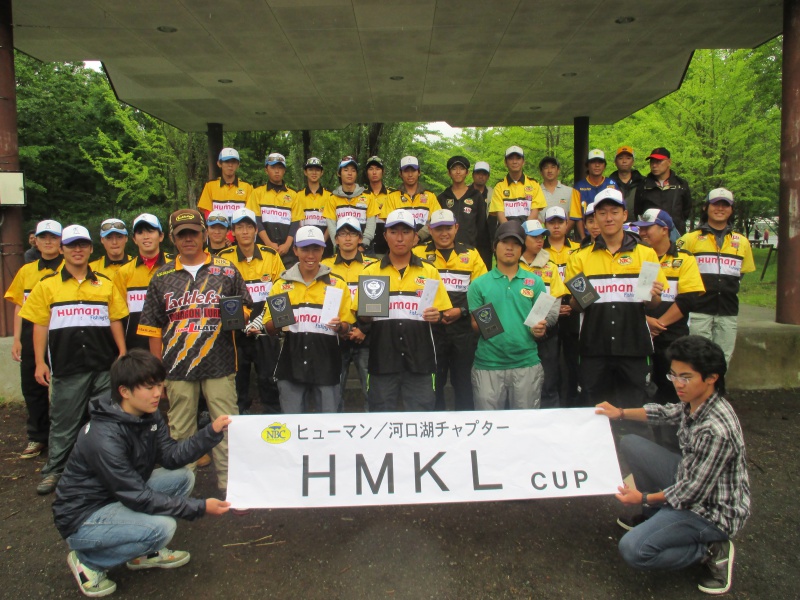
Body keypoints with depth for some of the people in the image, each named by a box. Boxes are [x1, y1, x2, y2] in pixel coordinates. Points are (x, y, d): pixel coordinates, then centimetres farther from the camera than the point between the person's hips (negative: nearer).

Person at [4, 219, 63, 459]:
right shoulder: (26, 271, 12)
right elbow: (20, 307, 12)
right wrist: (17, 340, 5)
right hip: (31, 337, 5)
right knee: (32, 387, 9)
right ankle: (37, 437, 22)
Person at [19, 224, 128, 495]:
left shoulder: (105, 284, 7)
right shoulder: (47, 285, 3)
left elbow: (115, 322, 9)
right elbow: (40, 325, 2)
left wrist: (123, 356, 3)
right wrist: (40, 362, -3)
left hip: (104, 365, 2)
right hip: (66, 367, -1)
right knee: (63, 422, 7)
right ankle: (53, 471, 21)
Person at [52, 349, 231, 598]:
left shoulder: (148, 415, -5)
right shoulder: (104, 438, -31)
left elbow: (171, 457, -6)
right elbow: (138, 497, -27)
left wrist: (212, 433, -18)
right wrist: (199, 508, -26)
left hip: (121, 498, 9)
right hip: (82, 518, -8)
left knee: (183, 477, -5)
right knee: (161, 528, -27)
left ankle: (144, 552, 9)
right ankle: (88, 561, -2)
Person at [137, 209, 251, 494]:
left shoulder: (226, 270, 7)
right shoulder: (162, 276, 10)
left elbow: (245, 308, 12)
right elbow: (153, 326, 11)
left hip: (220, 364, -1)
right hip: (177, 366, 1)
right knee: (180, 430, 10)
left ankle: (230, 485, 14)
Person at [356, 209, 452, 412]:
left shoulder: (429, 272, 8)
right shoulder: (370, 271, 7)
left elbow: (442, 314, 9)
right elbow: (360, 316, 7)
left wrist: (437, 317, -12)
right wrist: (365, 313, -14)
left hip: (419, 359, 0)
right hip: (382, 358, 0)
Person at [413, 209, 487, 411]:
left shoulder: (471, 255, 8)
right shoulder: (418, 254, 4)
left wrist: (462, 311, -9)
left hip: (464, 329, 1)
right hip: (430, 328, 0)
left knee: (463, 381, 9)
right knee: (433, 382, 9)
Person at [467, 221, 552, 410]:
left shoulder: (535, 282, 7)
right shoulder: (479, 284, 4)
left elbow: (543, 321, 8)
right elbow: (474, 325, 5)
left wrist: (540, 330, -13)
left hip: (527, 364, 1)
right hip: (488, 366, -1)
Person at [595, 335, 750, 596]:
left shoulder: (716, 431, -33)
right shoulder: (695, 402, -8)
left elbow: (694, 491, -24)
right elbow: (666, 413, 15)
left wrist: (645, 498, -12)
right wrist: (620, 413, 16)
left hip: (713, 511, -9)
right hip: (692, 482, 9)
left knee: (632, 550, -20)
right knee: (630, 444, 9)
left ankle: (711, 550, -1)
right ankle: (655, 518, 21)